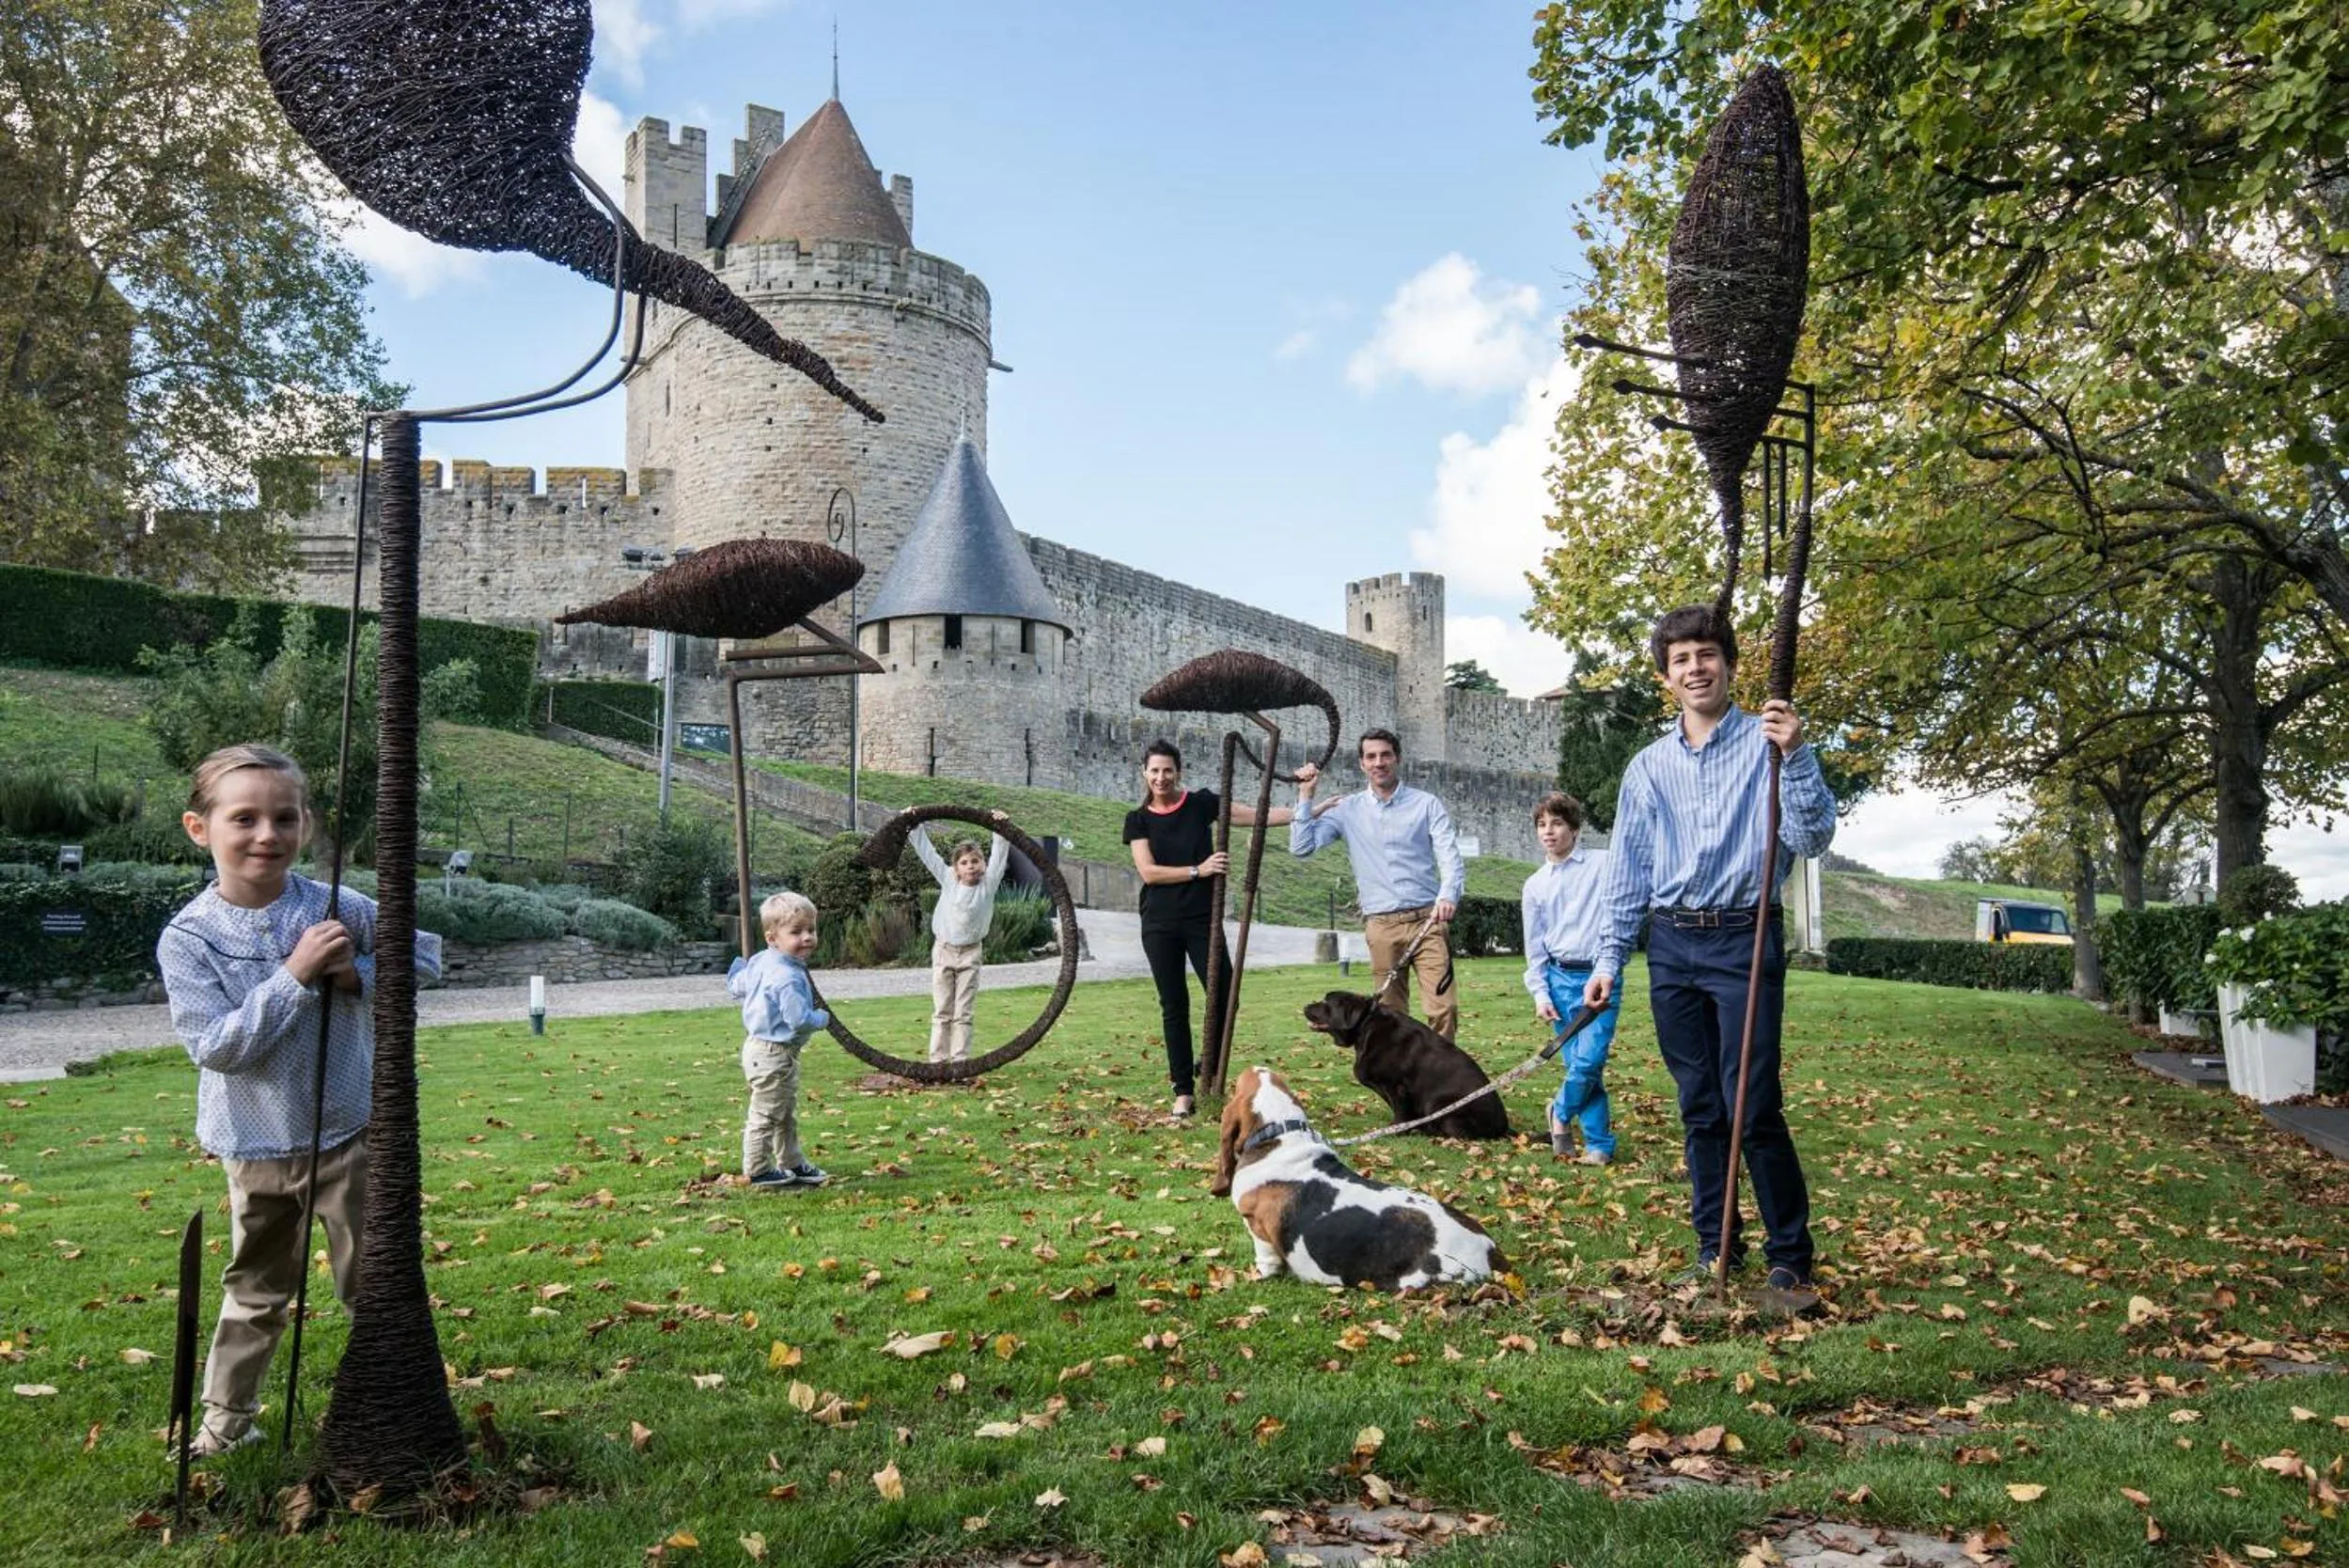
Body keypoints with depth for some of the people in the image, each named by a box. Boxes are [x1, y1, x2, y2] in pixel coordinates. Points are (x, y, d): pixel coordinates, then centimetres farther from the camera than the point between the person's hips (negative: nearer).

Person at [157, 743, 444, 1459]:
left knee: (373, 1283, 7)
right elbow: (216, 1046, -19)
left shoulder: (339, 910, -10)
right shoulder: (188, 938, -12)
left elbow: (425, 951, 2)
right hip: (256, 1147, 1)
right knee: (255, 1291, 18)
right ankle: (227, 1418, 36)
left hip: (350, 1134, -1)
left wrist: (358, 973, -16)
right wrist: (294, 975, -27)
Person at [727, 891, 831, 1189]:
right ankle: (758, 1172, 13)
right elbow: (800, 1019, -30)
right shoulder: (788, 978, -27)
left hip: (760, 1048, 11)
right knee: (765, 1116, 2)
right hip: (773, 1055, -11)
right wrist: (824, 1019, -10)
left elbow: (735, 986, 18)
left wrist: (737, 968, 39)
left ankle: (792, 1165, 33)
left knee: (787, 1116, 22)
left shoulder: (760, 962, 4)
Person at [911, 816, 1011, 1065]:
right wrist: (915, 827, -3)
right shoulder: (948, 880, -3)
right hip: (943, 950, 1)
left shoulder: (988, 884, -5)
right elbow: (926, 851, -1)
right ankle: (937, 1060, 7)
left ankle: (960, 1061, 5)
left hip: (970, 953, -1)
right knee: (941, 1012, 5)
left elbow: (999, 853, -9)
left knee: (963, 1013, 3)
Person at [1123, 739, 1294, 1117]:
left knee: (1223, 998, -6)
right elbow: (1148, 872, -8)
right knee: (1174, 1007, 4)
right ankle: (1184, 1091, 12)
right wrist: (1198, 870, -17)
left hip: (1202, 919, 0)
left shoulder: (1200, 803, 2)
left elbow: (1258, 816, -5)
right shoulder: (1138, 820, 3)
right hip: (1160, 924, 0)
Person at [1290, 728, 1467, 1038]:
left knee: (1444, 1007, -12)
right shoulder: (1346, 810, 11)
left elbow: (1450, 857, -2)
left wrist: (1448, 896, -22)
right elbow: (1301, 847, 4)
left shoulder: (1426, 805, 7)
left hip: (1427, 919, -1)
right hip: (1381, 924, 1)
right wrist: (1305, 795, 1)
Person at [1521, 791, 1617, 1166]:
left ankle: (1561, 1112, 16)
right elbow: (1535, 949, 11)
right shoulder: (1535, 886, 10)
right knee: (1578, 1064, 1)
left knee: (1588, 1061, -12)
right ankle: (1599, 1143, 14)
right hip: (1560, 979, 3)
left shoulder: (1603, 866, 1)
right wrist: (1540, 994, 2)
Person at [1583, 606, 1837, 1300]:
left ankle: (1790, 1260, 4)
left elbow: (1811, 838, -10)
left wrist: (1795, 757, -24)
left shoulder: (1768, 742, 0)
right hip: (1672, 946, 4)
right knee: (1699, 1108, 10)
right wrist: (1608, 961, 10)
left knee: (1754, 1108, -8)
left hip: (1744, 939, -4)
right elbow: (1627, 871, 15)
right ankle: (1715, 1249, 20)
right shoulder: (1647, 767, 12)